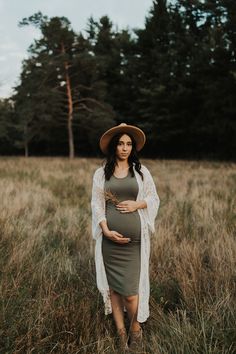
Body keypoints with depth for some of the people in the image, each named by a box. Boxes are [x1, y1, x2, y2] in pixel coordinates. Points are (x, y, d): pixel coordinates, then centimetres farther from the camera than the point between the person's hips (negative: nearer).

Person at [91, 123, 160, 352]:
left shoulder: (141, 171, 6)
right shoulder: (101, 173, 5)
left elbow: (154, 199, 10)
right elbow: (96, 204, 2)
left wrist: (137, 204, -10)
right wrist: (106, 230, -11)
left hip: (135, 238, -1)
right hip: (110, 238, 1)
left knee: (130, 290, -3)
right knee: (113, 286, 6)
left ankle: (136, 330, 22)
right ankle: (121, 332, 23)